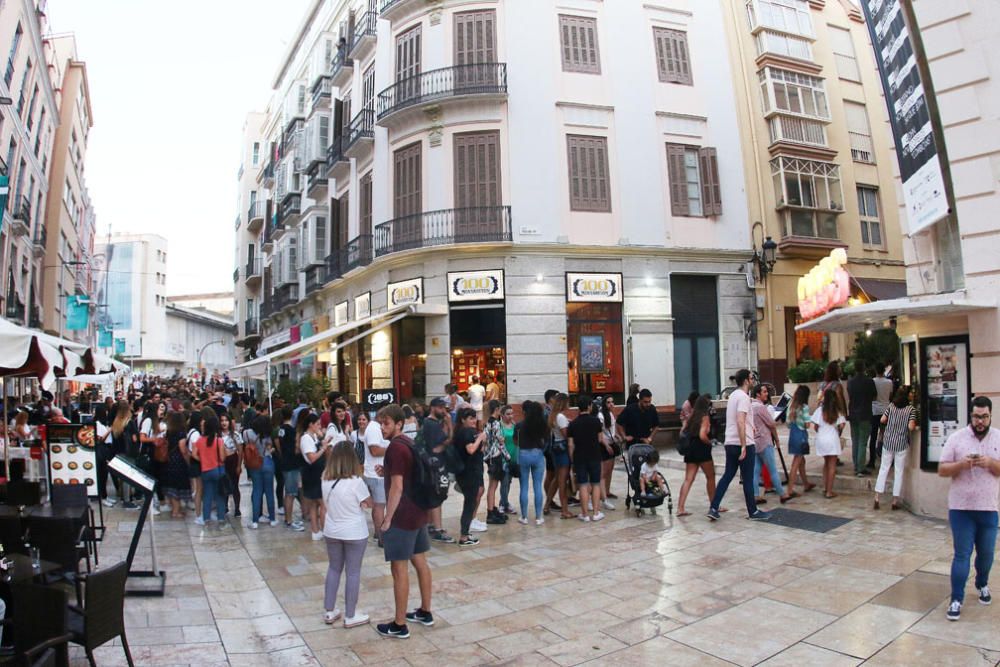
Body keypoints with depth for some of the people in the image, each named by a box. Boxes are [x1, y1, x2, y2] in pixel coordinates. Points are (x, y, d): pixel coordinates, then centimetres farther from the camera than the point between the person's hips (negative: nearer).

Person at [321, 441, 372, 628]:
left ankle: (329, 612, 29)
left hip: (331, 531, 5)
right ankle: (350, 616, 18)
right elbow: (368, 503, -10)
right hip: (354, 533, -5)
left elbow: (325, 504, 7)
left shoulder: (325, 479, -7)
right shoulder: (356, 481, -23)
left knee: (333, 569, 20)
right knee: (353, 572, 8)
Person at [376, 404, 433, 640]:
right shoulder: (410, 443, 10)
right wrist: (387, 471, 11)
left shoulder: (395, 447, -18)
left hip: (402, 517, -9)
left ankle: (399, 625, 9)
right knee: (420, 562, 16)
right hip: (418, 512, 9)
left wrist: (387, 519, -15)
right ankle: (425, 612, 28)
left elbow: (397, 487, -21)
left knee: (399, 569, 0)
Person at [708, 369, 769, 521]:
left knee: (727, 476, 9)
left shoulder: (733, 395, 15)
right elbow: (740, 422, -24)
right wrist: (744, 446, -25)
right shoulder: (743, 397, -14)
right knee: (748, 479, 4)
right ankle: (753, 512, 15)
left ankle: (713, 508, 4)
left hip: (730, 443, 8)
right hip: (743, 443, -8)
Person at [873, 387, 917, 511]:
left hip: (888, 442, 2)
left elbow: (882, 420, -2)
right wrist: (916, 427, 6)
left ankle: (877, 498, 6)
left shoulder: (891, 406, 0)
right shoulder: (910, 408, -8)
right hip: (902, 444, -2)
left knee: (883, 469, 10)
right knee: (899, 471, 7)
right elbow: (911, 427, -15)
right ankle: (895, 501, 10)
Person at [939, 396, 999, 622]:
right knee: (962, 554, 0)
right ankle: (957, 599, 7)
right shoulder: (956, 438, -3)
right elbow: (941, 469, -2)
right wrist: (961, 464, -20)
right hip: (961, 508, -2)